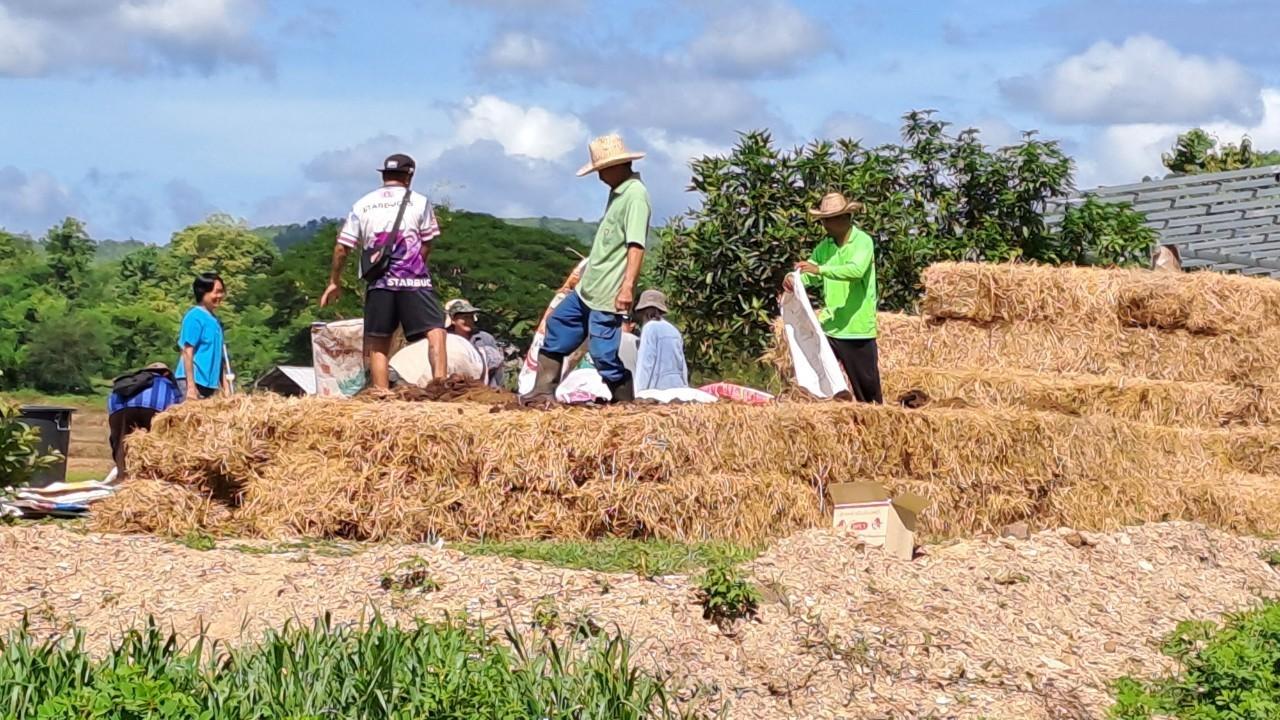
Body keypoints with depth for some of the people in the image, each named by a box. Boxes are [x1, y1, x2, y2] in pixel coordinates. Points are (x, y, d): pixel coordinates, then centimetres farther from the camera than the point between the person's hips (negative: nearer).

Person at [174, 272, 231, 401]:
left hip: (209, 384, 8)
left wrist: (226, 387, 16)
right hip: (192, 381, -8)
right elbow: (187, 352, -14)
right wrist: (191, 386, -19)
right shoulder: (194, 317, -10)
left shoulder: (214, 319, 15)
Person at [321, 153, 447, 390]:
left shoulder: (361, 206, 12)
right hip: (413, 281, -3)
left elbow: (341, 247, 11)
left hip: (378, 283, 3)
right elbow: (427, 243, 3)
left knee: (378, 343, 7)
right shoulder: (419, 202, 6)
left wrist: (334, 282, 21)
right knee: (435, 330, -5)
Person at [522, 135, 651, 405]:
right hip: (588, 289, 11)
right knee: (557, 327, 18)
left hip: (608, 294, -11)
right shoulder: (617, 191, 13)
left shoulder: (635, 195, -17)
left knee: (604, 354, -10)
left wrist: (627, 287, -32)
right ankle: (543, 392, 25)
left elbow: (636, 246, -25)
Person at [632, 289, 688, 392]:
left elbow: (646, 364, -9)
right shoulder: (673, 329, 18)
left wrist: (640, 392, -10)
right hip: (678, 386, 7)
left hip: (659, 387, -7)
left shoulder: (650, 328, -4)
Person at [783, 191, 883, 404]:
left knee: (867, 385, 4)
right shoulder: (825, 246, 8)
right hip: (828, 327, 5)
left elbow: (856, 270, -26)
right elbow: (810, 275, 4)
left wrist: (820, 269, -33)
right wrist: (794, 279, -19)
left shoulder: (863, 241, -9)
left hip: (858, 329, -5)